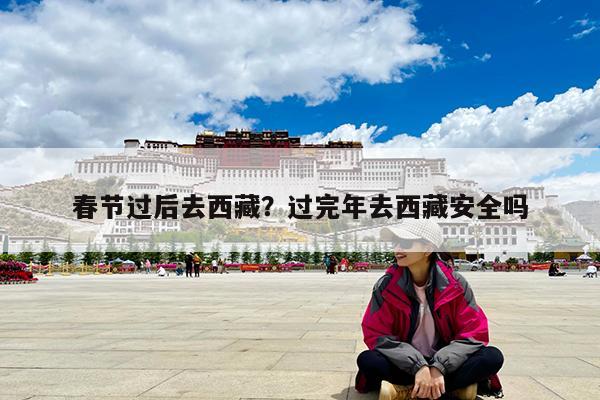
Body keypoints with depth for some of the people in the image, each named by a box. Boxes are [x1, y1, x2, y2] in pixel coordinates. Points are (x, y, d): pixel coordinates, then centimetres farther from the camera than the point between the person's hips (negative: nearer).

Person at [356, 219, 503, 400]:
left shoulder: (455, 284, -9)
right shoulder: (386, 285, -11)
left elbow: (474, 333, -10)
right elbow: (377, 334, -13)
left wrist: (438, 368, -23)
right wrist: (419, 366, -25)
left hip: (444, 364, 1)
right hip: (406, 364, -1)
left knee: (492, 357, -25)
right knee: (367, 360, -30)